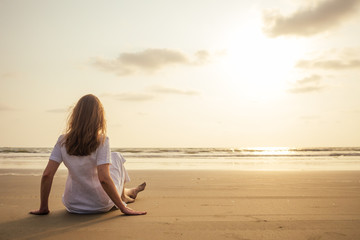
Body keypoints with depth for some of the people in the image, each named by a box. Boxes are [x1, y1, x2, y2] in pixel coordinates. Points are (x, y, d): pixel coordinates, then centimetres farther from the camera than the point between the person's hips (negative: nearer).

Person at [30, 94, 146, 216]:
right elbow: (103, 178, -28)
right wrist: (123, 208, -20)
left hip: (73, 206, 4)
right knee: (116, 157, 19)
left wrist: (43, 208, -1)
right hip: (101, 206, -3)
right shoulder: (101, 141, -22)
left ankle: (125, 192, 53)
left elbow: (47, 174, -12)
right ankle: (123, 195, 41)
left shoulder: (63, 141, -11)